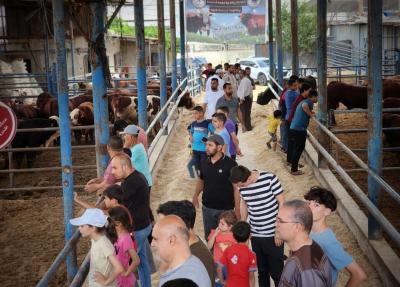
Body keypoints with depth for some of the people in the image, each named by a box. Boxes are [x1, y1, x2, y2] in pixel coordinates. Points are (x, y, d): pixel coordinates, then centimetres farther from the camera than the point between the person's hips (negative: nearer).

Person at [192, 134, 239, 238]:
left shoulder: (230, 164, -16)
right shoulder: (204, 162, -1)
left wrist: (237, 209, -11)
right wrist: (196, 195, -3)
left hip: (225, 209, -4)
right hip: (207, 207, 5)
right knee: (208, 236, 17)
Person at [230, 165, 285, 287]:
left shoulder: (269, 179, -19)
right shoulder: (241, 184, -4)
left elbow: (282, 203, -11)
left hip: (273, 234, -4)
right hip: (255, 235, 4)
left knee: (276, 271, 4)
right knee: (261, 270, 15)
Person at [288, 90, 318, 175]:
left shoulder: (303, 101, 21)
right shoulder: (309, 102, -8)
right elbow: (304, 106, -33)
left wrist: (310, 112, 37)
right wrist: (310, 114, -20)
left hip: (293, 128, 9)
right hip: (299, 129, -9)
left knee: (296, 148, 18)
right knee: (299, 149, -1)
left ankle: (293, 167, 25)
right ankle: (294, 170, 3)